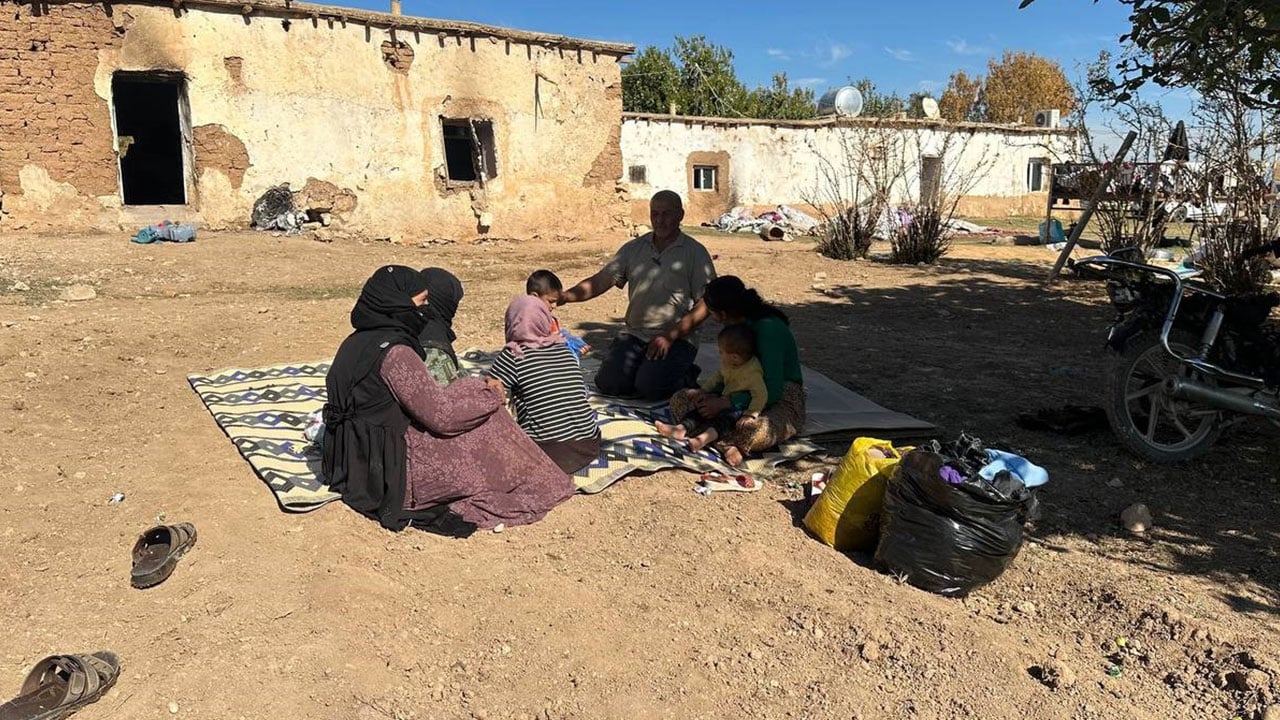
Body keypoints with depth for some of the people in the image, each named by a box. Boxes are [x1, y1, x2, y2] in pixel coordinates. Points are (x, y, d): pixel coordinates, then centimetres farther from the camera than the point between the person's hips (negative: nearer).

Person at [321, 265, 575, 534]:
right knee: (487, 428, -4)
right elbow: (441, 413, -21)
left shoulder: (357, 341, 7)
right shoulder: (394, 352, -22)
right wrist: (488, 393, -5)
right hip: (388, 470, -9)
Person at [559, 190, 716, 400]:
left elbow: (705, 304, -7)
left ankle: (686, 376, 7)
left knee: (649, 388, -23)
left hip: (676, 339, -4)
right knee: (608, 383, -13)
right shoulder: (634, 249, 10)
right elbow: (600, 282, 4)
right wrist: (565, 296, -14)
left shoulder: (694, 252, -1)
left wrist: (670, 336, -15)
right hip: (634, 334, 4)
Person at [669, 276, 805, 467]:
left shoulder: (768, 328, -21)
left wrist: (722, 403, -21)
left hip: (783, 403, -9)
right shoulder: (742, 324, 4)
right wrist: (710, 393, -6)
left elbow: (773, 393, -24)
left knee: (752, 429, -44)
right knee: (680, 400, -9)